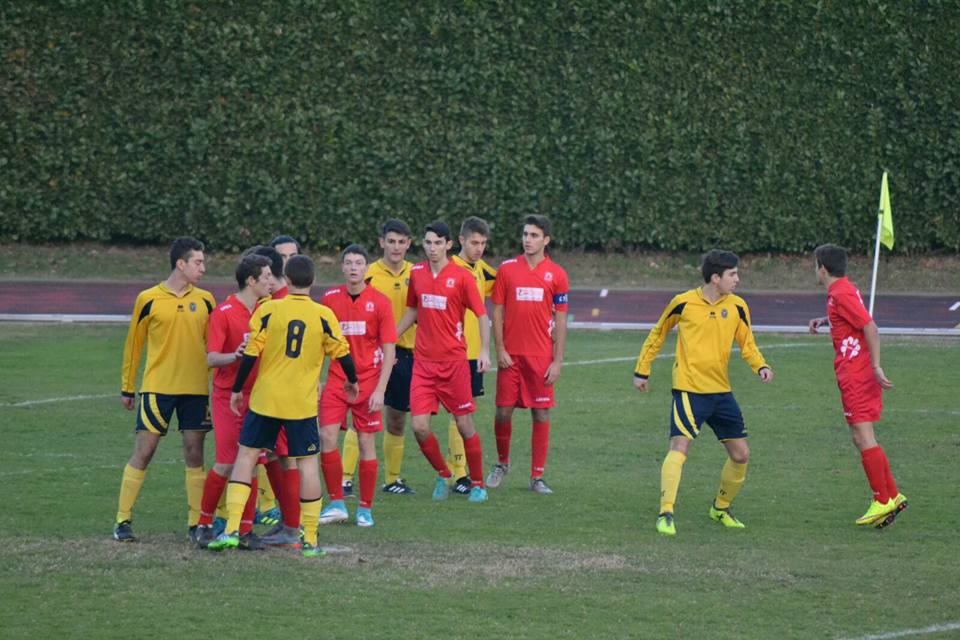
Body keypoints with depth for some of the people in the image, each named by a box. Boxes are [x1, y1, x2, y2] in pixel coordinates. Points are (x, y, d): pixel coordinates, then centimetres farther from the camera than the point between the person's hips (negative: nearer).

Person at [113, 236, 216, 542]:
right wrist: (127, 388, 6)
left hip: (195, 389, 3)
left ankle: (197, 523, 8)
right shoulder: (149, 299, -2)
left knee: (194, 453, 3)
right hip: (157, 387, -3)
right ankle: (123, 520, 2)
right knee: (143, 451, -3)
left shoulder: (205, 300, 7)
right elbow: (133, 344, 5)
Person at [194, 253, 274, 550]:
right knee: (225, 464, -7)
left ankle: (246, 531, 5)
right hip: (228, 397, -5)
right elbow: (211, 358, -16)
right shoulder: (224, 313, -10)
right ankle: (205, 523, 10)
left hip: (256, 397, 5)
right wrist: (236, 355, -34)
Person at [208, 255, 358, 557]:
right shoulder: (323, 316, -4)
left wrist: (237, 390, 6)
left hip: (265, 399, 0)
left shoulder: (268, 310, -5)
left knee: (246, 456, 8)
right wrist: (352, 382, 23)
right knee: (308, 464, 7)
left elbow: (250, 354, -6)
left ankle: (232, 529, -2)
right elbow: (342, 353, 3)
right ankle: (310, 540, 7)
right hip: (302, 404, 0)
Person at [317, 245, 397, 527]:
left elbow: (389, 350, -4)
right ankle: (336, 503, 4)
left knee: (367, 443, 1)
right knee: (327, 438, -9)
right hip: (336, 379, 2)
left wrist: (380, 390, -11)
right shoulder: (330, 299, 3)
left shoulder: (379, 302, -4)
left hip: (368, 382, -2)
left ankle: (365, 508, 11)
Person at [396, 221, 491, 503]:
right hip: (423, 361, 3)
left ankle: (477, 484, 18)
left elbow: (482, 316, -6)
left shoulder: (461, 277, -7)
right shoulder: (416, 273, 6)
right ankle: (443, 475, 18)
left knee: (464, 425, 3)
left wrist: (484, 350, -19)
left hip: (454, 361, -3)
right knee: (419, 426, -5)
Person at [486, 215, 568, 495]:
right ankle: (502, 463, 25)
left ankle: (537, 476, 6)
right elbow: (497, 312, 5)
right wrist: (500, 350, -4)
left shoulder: (556, 274, 2)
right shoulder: (507, 269, 3)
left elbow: (560, 321, 3)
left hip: (541, 356, 0)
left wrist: (557, 361, -3)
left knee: (541, 415, 0)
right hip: (510, 355, 0)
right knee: (503, 412, 1)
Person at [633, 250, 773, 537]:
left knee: (740, 454, 9)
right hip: (689, 389, -5)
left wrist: (761, 366, -9)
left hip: (721, 391, 5)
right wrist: (642, 371, 12)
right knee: (679, 448, -19)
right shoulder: (683, 303, -6)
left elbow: (746, 344, 11)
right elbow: (657, 335, 9)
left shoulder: (737, 306, 3)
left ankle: (721, 508, 30)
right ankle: (665, 514, -18)